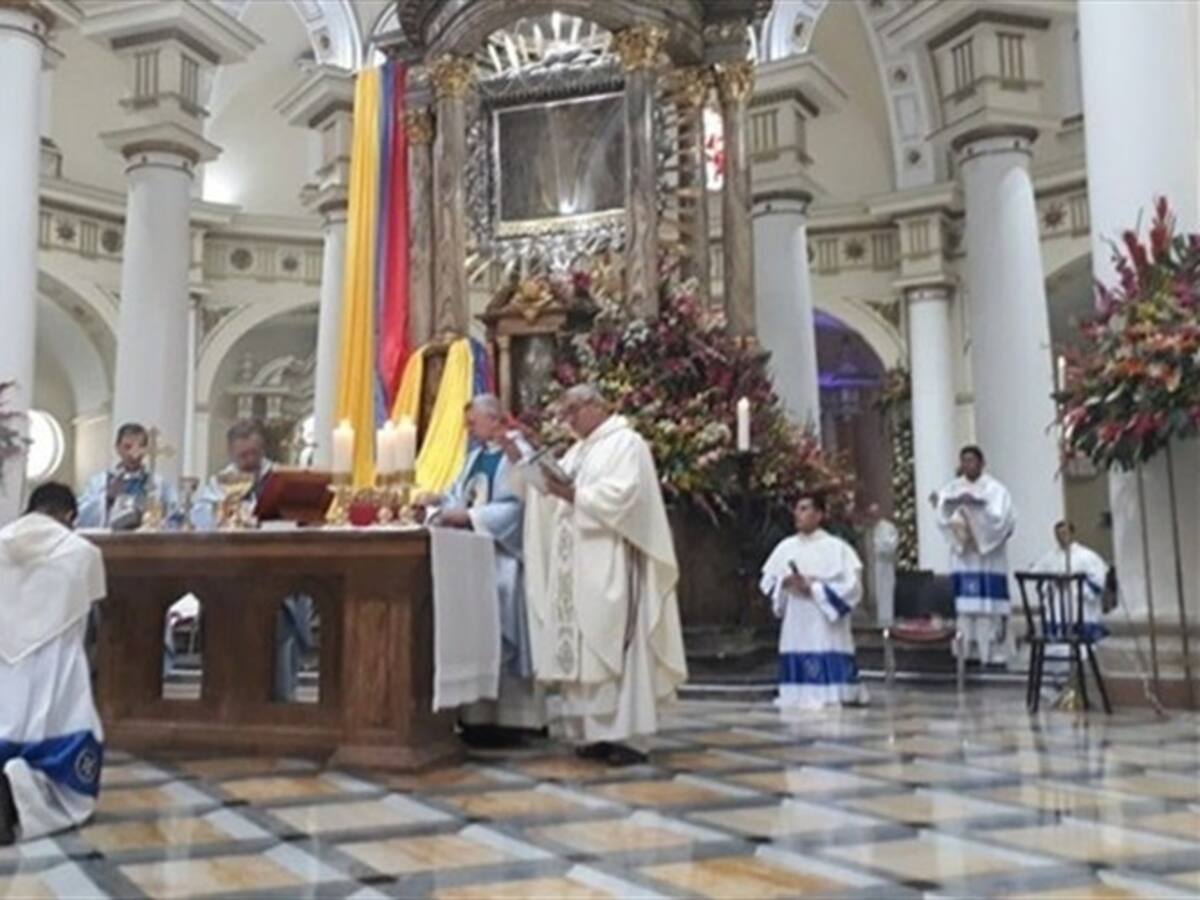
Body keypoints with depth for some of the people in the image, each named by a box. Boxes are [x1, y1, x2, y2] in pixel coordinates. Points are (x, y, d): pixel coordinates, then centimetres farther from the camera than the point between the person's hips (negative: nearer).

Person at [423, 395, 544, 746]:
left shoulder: (518, 453, -8)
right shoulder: (477, 454, 17)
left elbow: (516, 505, -17)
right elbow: (461, 493, 17)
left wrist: (469, 516, -20)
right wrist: (442, 502, -3)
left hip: (501, 557, -7)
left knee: (496, 633, -8)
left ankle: (505, 718, -1)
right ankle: (476, 714, 10)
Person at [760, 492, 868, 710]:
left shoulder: (836, 547, -4)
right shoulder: (785, 547, 9)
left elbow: (852, 585, -10)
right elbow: (767, 582, 14)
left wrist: (814, 587, -15)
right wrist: (785, 584, -8)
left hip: (826, 628, -4)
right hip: (795, 628, 4)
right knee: (798, 699, 5)